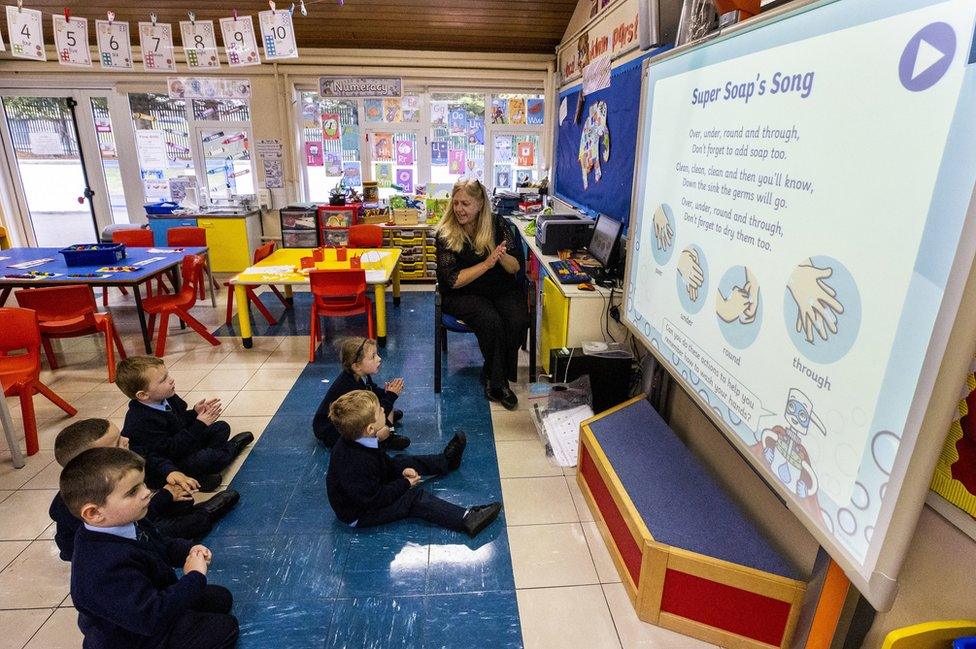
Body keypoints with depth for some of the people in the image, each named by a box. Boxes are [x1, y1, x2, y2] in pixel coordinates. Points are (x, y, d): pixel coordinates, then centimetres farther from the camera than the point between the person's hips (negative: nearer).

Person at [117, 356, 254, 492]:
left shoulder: (165, 399, -3)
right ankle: (232, 448, 8)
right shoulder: (143, 421, -30)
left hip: (182, 444, 10)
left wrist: (195, 412, -9)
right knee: (212, 458, -27)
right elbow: (170, 449, -29)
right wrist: (200, 424, -27)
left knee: (222, 427, 12)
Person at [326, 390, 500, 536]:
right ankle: (466, 520, -29)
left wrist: (402, 470, -3)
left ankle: (447, 460, 38)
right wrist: (405, 483, -19)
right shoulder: (357, 463, -40)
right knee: (414, 497, -21)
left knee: (403, 462, 17)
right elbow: (374, 499, -31)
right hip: (359, 514, -10)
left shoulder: (355, 442, -10)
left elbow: (384, 461, 9)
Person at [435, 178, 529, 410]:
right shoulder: (445, 234, -9)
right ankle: (497, 381, -9)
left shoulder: (498, 226, -2)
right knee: (491, 321, -31)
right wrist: (488, 263, -24)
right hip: (462, 295, -3)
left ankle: (492, 376, -4)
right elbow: (454, 280, -15)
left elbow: (516, 267, -1)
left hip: (502, 290, 3)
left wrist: (502, 256, -24)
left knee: (518, 321, -26)